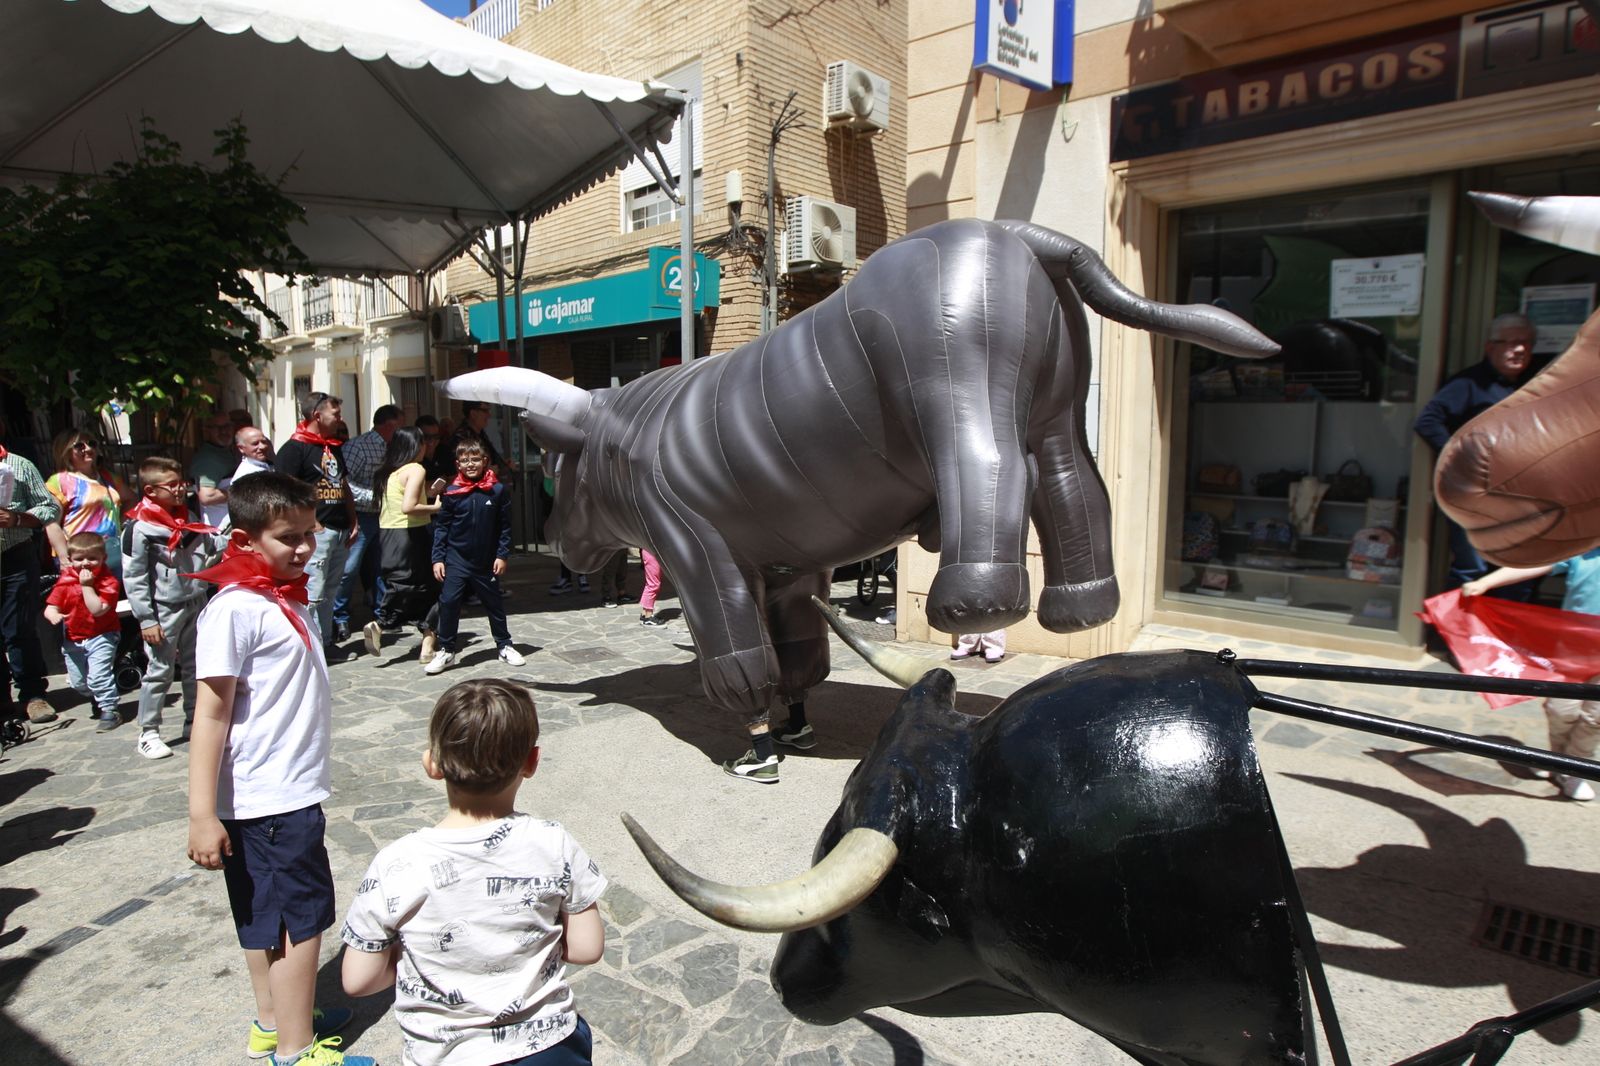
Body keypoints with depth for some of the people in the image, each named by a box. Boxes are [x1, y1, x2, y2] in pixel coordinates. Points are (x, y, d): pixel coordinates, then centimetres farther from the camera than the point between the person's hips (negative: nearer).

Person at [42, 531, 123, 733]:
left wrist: (87, 586, -28)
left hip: (101, 636, -6)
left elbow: (98, 609, -28)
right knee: (78, 682, 18)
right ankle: (96, 701, 45)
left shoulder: (108, 581, -17)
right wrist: (53, 615, -30)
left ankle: (109, 710, -7)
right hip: (73, 638, 6)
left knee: (98, 676, -18)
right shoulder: (65, 580, -3)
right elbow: (51, 606, -7)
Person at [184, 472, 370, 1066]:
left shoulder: (288, 599, 8)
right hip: (266, 799, -9)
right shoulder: (235, 609, -19)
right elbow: (211, 715, -21)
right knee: (301, 919, 2)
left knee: (266, 915, 21)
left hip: (292, 793, 9)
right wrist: (202, 815, -21)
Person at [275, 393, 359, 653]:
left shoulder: (334, 447, 18)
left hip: (341, 531, 8)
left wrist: (353, 522, 16)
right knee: (313, 593, -7)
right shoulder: (295, 448, -8)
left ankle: (325, 641, 22)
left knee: (329, 592, 14)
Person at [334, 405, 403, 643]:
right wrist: (374, 496, -19)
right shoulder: (358, 445, -12)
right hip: (360, 517, -7)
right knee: (350, 569, -5)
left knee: (380, 567, 14)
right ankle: (339, 617, 8)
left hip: (382, 517, 7)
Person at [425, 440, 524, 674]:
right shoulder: (452, 493, -4)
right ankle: (446, 651, 11)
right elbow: (441, 526, 0)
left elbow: (504, 526, -1)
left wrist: (502, 555, -4)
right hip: (456, 560, 0)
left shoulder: (497, 491, -6)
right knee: (448, 602, -4)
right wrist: (438, 558, -3)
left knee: (494, 603, 13)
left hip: (486, 561, 0)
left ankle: (504, 646, 27)